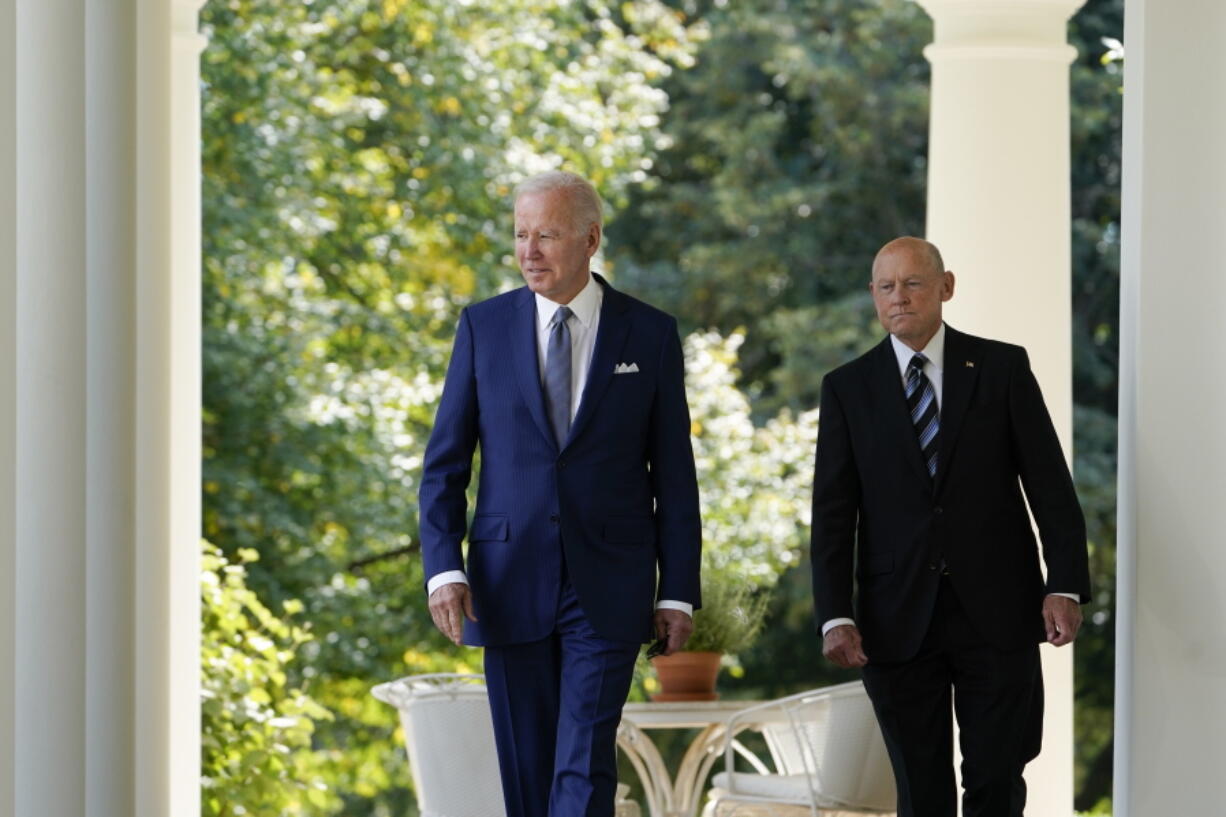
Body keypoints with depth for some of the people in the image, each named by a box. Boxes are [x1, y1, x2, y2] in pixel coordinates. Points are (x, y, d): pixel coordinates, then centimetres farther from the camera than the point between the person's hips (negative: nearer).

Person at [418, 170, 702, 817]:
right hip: (509, 586, 2)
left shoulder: (649, 335, 2)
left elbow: (673, 473, 4)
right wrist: (443, 568, -8)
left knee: (585, 765, -11)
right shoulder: (484, 326, 4)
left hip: (609, 588, -2)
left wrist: (678, 592, 1)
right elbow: (445, 461, 4)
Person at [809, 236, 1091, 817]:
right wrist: (835, 615, -9)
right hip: (899, 621, 1)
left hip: (996, 614, -1)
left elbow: (1049, 482, 1)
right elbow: (833, 512, 2)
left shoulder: (1002, 368, 4)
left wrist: (1065, 585, -10)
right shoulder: (848, 388, 6)